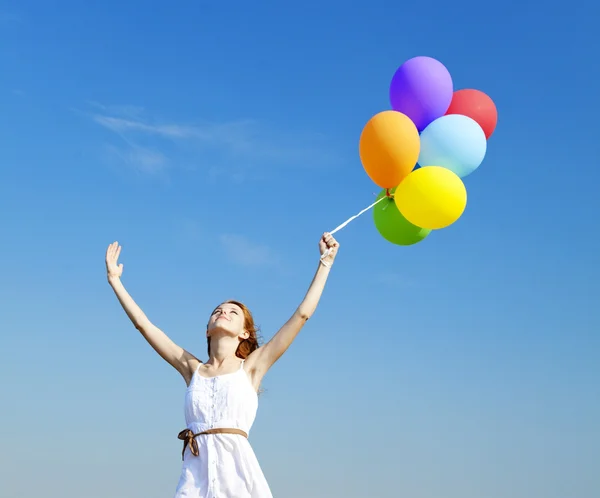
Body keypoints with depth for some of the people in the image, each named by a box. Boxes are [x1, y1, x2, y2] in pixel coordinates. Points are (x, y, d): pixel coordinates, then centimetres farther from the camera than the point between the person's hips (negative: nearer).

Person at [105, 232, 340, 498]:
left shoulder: (250, 366, 10)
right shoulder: (192, 369, 17)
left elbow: (302, 314, 9)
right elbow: (143, 323, 21)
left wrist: (325, 262, 12)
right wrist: (114, 279, 25)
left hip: (237, 469, -2)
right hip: (195, 476, 2)